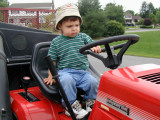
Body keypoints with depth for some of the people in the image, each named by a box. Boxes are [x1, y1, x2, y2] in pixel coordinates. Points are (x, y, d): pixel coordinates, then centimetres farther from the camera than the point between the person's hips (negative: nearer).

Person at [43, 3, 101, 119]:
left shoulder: (83, 37, 11)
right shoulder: (56, 42, 6)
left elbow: (93, 44, 8)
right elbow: (52, 60, 10)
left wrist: (96, 48, -17)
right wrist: (51, 76, 4)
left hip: (83, 71, 2)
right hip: (65, 71, -2)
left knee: (93, 82, -23)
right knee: (67, 80, -35)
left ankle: (91, 103, 4)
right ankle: (71, 105, -16)